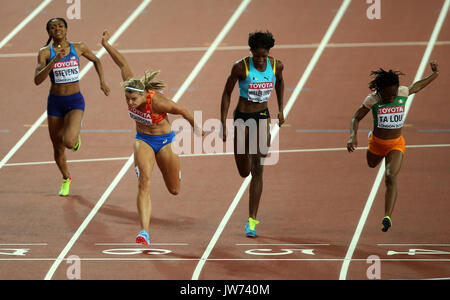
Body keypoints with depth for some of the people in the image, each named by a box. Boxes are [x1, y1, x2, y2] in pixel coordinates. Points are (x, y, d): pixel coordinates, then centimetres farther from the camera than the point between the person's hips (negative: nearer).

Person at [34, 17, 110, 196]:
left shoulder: (78, 48, -2)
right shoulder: (45, 52, -5)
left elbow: (96, 60, 19)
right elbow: (37, 80, -17)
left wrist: (102, 81, 9)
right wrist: (54, 61, -27)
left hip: (75, 101, -1)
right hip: (55, 102, 1)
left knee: (68, 142, -24)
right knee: (58, 148, 10)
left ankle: (75, 136, 15)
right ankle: (66, 179, 39)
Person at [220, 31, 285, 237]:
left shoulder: (276, 65, -8)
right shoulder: (240, 67, -17)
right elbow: (227, 93, -8)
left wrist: (281, 110, 15)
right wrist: (223, 124, -10)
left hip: (262, 117, 1)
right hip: (242, 118, -1)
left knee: (257, 169, -11)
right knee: (244, 172, 7)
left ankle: (252, 221, -10)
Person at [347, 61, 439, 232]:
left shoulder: (403, 93, -14)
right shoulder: (373, 100, -19)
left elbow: (417, 87, 9)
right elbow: (356, 118, -10)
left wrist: (434, 75, 2)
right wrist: (353, 137, -26)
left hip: (396, 145, -2)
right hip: (377, 143, 2)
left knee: (391, 178, -23)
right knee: (372, 165, 34)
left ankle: (387, 217, -32)